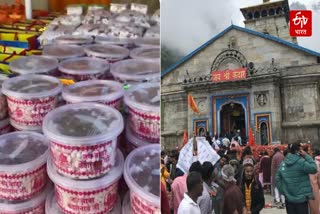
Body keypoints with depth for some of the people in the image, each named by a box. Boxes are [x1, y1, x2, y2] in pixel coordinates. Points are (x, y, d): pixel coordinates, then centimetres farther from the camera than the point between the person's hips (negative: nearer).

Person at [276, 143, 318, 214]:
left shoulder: (283, 163, 4)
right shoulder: (301, 162, -16)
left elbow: (277, 179, 5)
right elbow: (314, 169, -10)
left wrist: (283, 191, 9)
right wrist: (307, 156, -6)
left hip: (288, 198, 6)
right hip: (301, 198, -5)